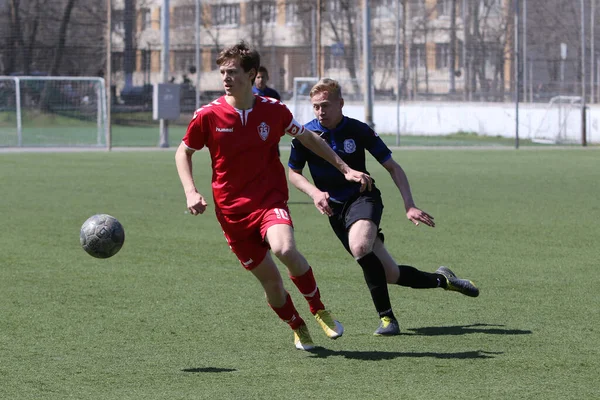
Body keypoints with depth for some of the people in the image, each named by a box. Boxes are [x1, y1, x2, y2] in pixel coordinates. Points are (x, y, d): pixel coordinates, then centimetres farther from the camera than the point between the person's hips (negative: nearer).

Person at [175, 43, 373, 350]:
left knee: (285, 249, -30)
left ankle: (319, 309, -6)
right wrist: (191, 193, -6)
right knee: (269, 279, 1)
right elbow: (183, 153, 9)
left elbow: (308, 138, 14)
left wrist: (345, 169, 14)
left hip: (270, 200, -1)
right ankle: (298, 328, 30)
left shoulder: (273, 111, -3)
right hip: (232, 209, 1)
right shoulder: (208, 116, -6)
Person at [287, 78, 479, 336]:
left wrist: (409, 206, -11)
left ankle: (386, 317, -24)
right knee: (390, 275, 0)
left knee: (359, 247, -36)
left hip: (363, 198, -3)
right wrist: (314, 192, -10)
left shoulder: (358, 131, -8)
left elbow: (392, 167, -2)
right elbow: (292, 172, 10)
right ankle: (441, 279, 27)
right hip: (335, 210, 3)